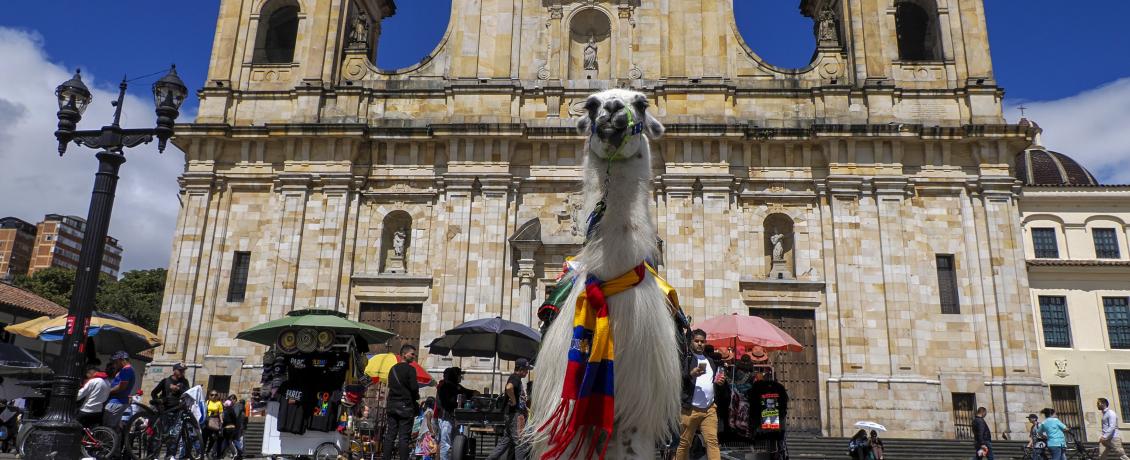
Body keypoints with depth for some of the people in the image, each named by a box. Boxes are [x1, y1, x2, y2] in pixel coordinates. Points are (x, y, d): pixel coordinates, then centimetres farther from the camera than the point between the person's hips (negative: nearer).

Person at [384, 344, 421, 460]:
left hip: (392, 406, 6)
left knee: (390, 436, 8)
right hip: (405, 406, -6)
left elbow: (390, 386, 16)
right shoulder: (410, 369, -10)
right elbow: (414, 387, -15)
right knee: (404, 437, -4)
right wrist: (416, 397, 4)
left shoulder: (393, 369, 13)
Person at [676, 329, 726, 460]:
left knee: (713, 441, -4)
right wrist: (691, 374, -27)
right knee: (684, 443, 3)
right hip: (690, 409, -4)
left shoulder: (711, 361, 18)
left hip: (710, 409, 5)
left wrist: (719, 381, 9)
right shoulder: (685, 359, -2)